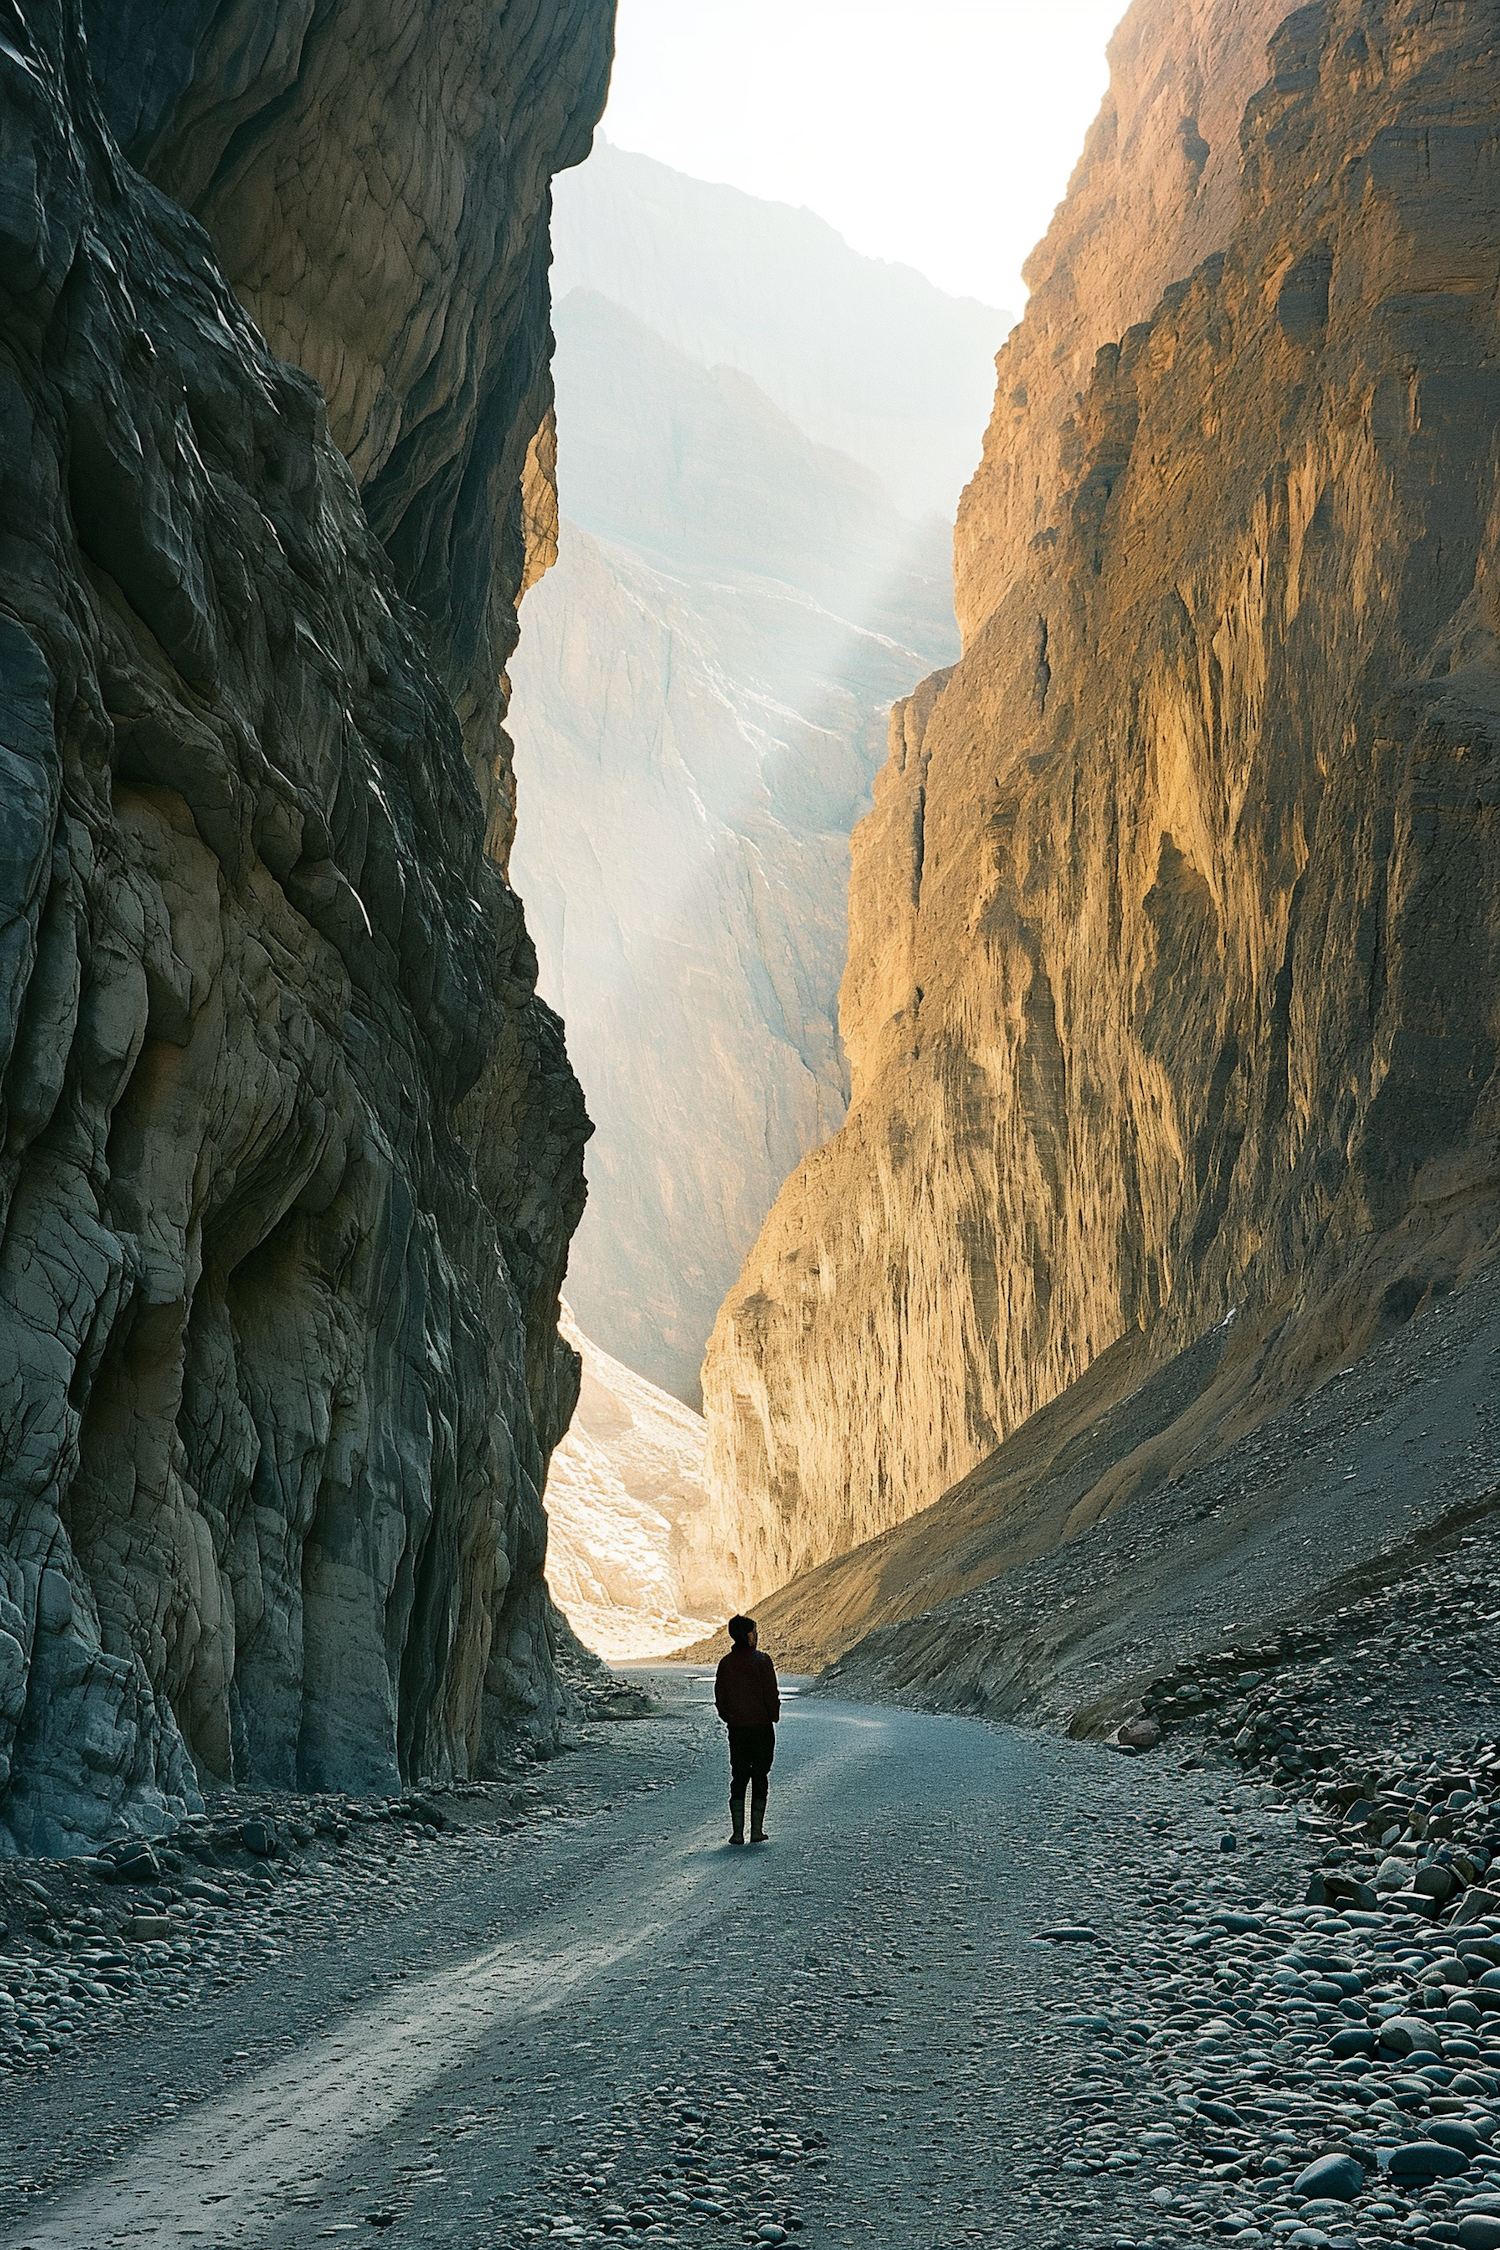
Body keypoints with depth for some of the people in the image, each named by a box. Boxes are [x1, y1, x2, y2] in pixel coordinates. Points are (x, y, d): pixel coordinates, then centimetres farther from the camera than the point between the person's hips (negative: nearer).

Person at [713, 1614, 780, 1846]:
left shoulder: (725, 1663, 2)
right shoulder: (761, 1659, -10)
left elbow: (720, 1699, 5)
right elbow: (771, 1694, -12)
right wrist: (774, 1716, 3)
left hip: (736, 1729, 3)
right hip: (762, 1727, -3)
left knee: (738, 1777, 9)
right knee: (760, 1777, 7)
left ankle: (737, 1832, 2)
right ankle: (757, 1830, 5)